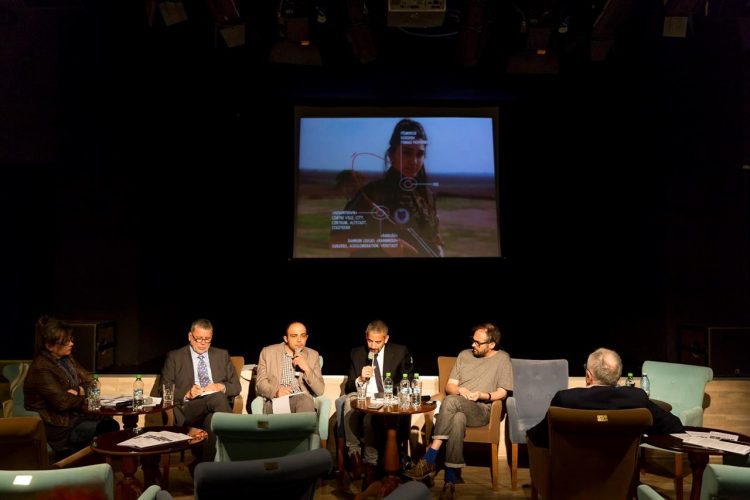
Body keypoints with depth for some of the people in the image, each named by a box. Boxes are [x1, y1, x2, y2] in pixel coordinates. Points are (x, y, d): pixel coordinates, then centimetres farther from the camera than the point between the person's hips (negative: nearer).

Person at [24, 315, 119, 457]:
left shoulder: (67, 359, 8)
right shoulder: (41, 369, -18)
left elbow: (90, 381, 12)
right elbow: (62, 402, -23)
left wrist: (79, 391, -10)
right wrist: (85, 398, -6)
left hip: (75, 414, 8)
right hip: (58, 426, -8)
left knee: (111, 423, -14)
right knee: (106, 431, -19)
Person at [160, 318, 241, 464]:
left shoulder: (222, 355, 20)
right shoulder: (175, 357, 13)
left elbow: (236, 386, 17)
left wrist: (221, 387, -6)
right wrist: (186, 394, -12)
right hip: (188, 408, -2)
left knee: (212, 419, -38)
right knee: (218, 398, -35)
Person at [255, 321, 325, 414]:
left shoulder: (313, 355, 13)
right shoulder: (268, 352, 9)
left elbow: (320, 391, 6)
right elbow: (260, 384, 4)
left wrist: (306, 369, -10)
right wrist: (276, 391, -18)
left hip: (302, 400, 2)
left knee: (306, 401, -34)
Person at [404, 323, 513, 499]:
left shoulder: (502, 359, 5)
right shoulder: (464, 355, 15)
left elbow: (502, 392, 2)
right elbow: (449, 386, 13)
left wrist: (483, 395, -16)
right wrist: (460, 390, -10)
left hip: (481, 411, -3)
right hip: (459, 409, 3)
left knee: (451, 401, -36)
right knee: (458, 419, -37)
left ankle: (428, 460, -33)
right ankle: (450, 481, -38)